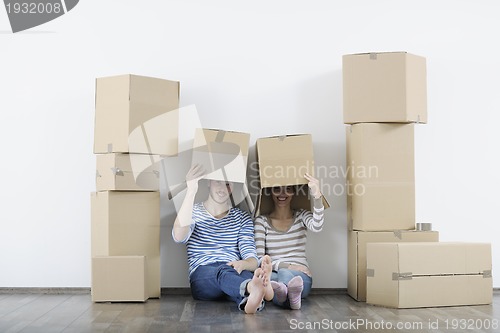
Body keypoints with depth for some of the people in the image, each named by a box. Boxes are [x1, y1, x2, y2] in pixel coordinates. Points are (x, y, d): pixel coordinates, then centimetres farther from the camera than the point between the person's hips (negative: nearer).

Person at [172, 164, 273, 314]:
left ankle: (250, 299, -70)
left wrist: (242, 264, -22)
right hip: (202, 277, -2)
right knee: (224, 270, -38)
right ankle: (254, 288, -71)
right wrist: (191, 191, -22)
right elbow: (179, 237, -15)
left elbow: (252, 260, 6)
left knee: (246, 272, -36)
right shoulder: (194, 212, 11)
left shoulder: (243, 218, 18)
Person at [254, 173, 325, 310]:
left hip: (300, 276, 0)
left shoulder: (301, 216, 12)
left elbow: (317, 227, -14)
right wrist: (285, 266, -17)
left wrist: (317, 197, -30)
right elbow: (259, 259, -1)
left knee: (285, 274, -37)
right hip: (272, 274, 0)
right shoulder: (261, 220, 9)